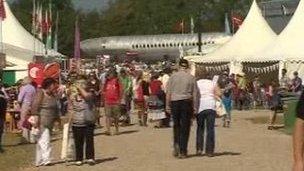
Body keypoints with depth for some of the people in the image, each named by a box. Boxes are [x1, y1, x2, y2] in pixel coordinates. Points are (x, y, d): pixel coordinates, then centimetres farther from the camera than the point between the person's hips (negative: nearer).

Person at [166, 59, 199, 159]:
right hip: (187, 102, -1)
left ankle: (176, 144, -1)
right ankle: (183, 151, 3)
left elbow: (168, 92, 1)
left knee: (176, 125, 17)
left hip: (175, 102, 1)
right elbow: (195, 94, 1)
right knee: (185, 127, 4)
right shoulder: (191, 77, 1)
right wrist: (195, 108, 6)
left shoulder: (173, 76, 1)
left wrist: (168, 106, 7)